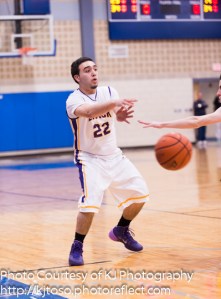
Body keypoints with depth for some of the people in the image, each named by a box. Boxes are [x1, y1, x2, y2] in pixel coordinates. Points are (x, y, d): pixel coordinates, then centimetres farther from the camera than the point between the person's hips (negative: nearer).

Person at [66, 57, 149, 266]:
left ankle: (121, 231, 32)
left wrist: (122, 114, -40)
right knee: (90, 202, -25)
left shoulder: (109, 92, -2)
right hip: (89, 158, -6)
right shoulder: (74, 100, -19)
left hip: (114, 155, 6)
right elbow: (88, 111, -41)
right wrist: (113, 103, -57)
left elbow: (118, 114, -15)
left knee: (139, 193, 7)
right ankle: (77, 247, -6)